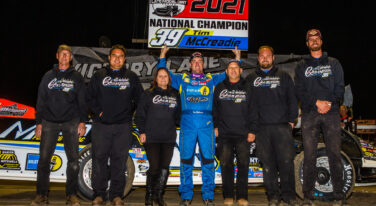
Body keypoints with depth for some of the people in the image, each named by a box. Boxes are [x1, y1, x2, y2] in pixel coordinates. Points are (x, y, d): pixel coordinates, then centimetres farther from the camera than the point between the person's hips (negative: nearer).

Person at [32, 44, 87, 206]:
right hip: (49, 122, 1)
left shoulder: (77, 77, 11)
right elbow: (40, 100, 12)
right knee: (44, 158, -3)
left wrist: (82, 122, -2)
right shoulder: (48, 76, 13)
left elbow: (82, 101, 8)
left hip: (71, 122, -1)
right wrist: (39, 123, 5)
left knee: (73, 159, -3)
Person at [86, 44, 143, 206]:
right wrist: (98, 111, -3)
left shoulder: (132, 77, 10)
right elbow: (89, 96, 8)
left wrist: (128, 112, 5)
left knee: (119, 160, 3)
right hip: (101, 124, 0)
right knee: (99, 158, 1)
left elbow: (139, 98, 13)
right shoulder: (99, 75, 9)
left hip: (123, 126, 0)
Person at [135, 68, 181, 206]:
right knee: (154, 167, -6)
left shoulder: (175, 95, 15)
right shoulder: (148, 94, 7)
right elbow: (140, 114, 4)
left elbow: (178, 115, 19)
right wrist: (142, 131, -3)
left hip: (169, 139, 3)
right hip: (151, 138, -3)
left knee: (165, 168, 0)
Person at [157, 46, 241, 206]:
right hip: (187, 124, 0)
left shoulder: (211, 79, 18)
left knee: (208, 160, 0)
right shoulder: (182, 79, 18)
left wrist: (237, 58, 20)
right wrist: (162, 56, 18)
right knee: (186, 160, 0)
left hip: (206, 124, 0)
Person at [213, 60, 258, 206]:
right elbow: (214, 109, 14)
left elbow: (253, 112, 9)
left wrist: (252, 131, 1)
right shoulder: (219, 88, 13)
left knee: (243, 165, -1)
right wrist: (214, 126, 4)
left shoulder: (247, 89, 11)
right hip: (224, 134, 1)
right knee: (226, 165, 0)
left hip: (243, 134, 0)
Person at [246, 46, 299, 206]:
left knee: (286, 160, -3)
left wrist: (291, 120, 2)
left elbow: (292, 99, 11)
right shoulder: (250, 78, 15)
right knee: (267, 162, 2)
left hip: (282, 126, -1)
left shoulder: (283, 76, 13)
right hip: (261, 128, 1)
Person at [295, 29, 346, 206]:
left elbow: (340, 87, 7)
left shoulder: (333, 63, 17)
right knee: (309, 156, -2)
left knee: (335, 154, -3)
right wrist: (317, 102, -11)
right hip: (309, 114, 0)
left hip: (331, 113, 0)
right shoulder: (302, 66, 16)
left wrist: (329, 103, -10)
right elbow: (299, 90, 4)